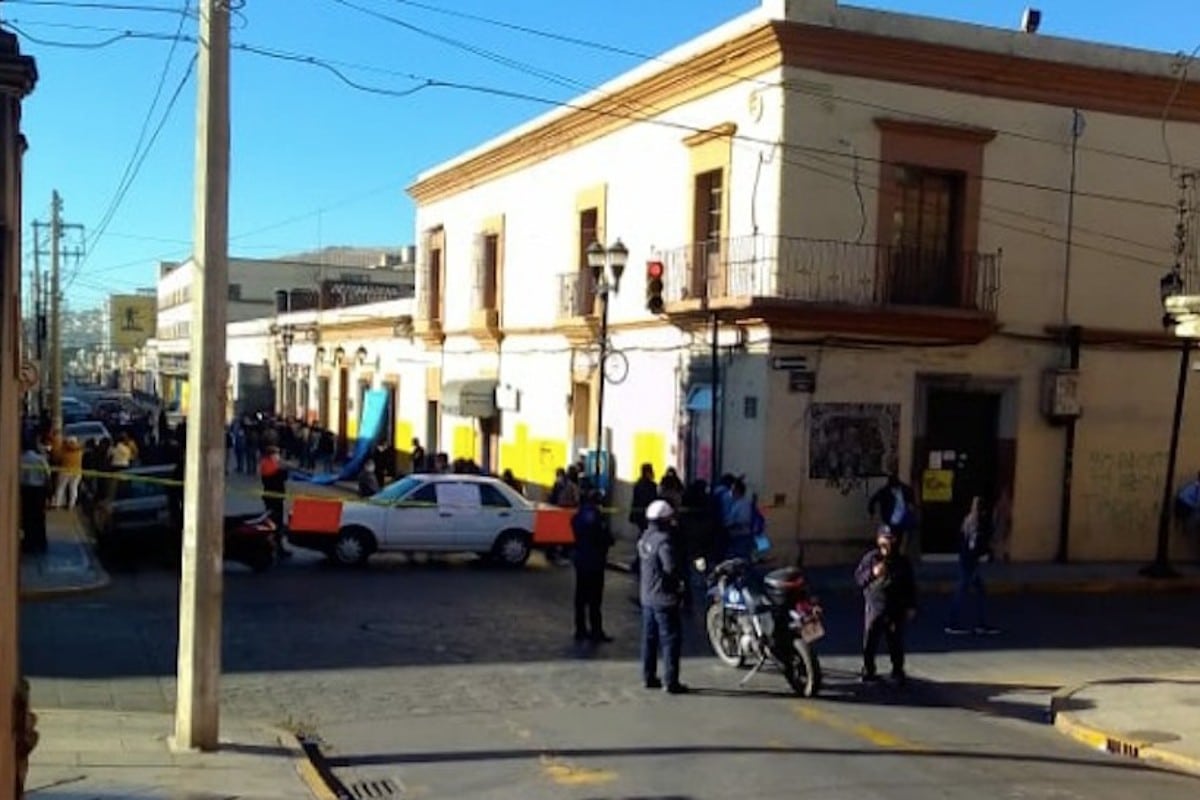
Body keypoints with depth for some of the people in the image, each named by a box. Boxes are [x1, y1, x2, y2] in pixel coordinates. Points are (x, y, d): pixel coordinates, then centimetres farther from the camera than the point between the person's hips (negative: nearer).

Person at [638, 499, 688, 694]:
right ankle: (671, 681, -1)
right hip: (664, 598, -9)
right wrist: (679, 582, -10)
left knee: (649, 637, 16)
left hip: (647, 596, 9)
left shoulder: (645, 537, 6)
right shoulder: (663, 540, -21)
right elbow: (671, 568, -24)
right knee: (671, 639, -2)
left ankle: (648, 677, 23)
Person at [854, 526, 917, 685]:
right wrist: (872, 573, -19)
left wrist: (911, 607, 6)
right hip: (874, 607, -1)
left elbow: (911, 586, 9)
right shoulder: (870, 558, 0)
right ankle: (868, 671, 13)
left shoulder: (902, 562, 4)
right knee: (870, 642, 0)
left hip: (896, 610, 1)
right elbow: (858, 578, -2)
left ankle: (898, 671, 23)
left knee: (896, 642, 8)